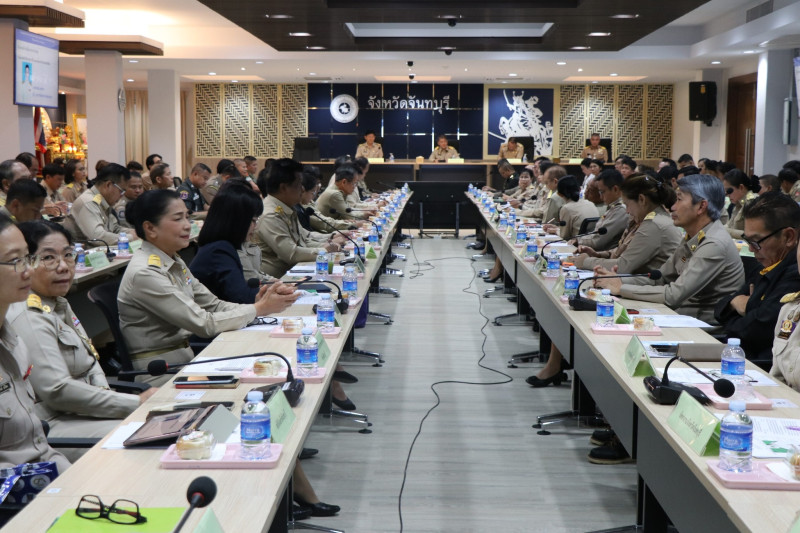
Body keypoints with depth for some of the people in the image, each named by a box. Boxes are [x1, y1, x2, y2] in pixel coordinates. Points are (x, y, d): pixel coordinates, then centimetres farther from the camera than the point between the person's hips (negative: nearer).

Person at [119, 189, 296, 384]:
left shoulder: (175, 262, 9)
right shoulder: (145, 274, -20)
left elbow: (213, 305, 7)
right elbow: (203, 324, -20)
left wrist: (257, 304, -10)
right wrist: (259, 309, -15)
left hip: (184, 358, 8)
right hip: (159, 375, -8)